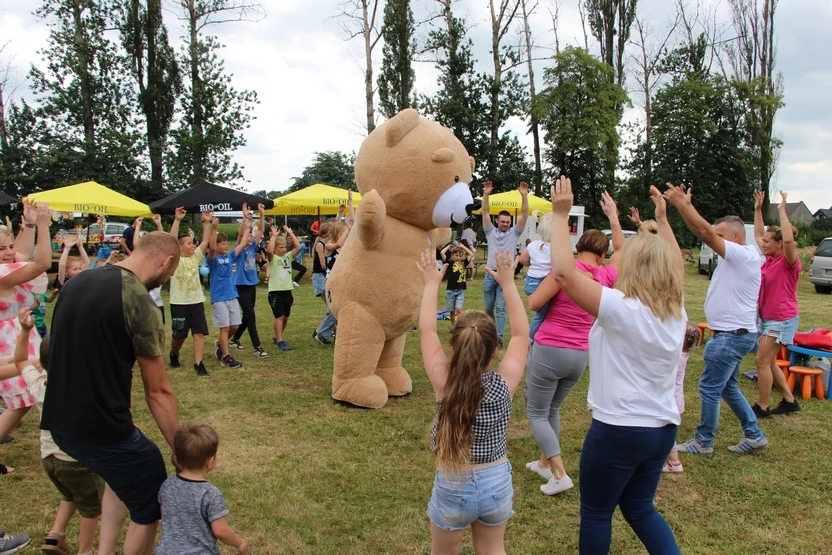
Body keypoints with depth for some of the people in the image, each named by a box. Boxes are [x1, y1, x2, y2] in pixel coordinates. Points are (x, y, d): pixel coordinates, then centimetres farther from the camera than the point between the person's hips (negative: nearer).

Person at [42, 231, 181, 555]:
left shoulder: (76, 282, 6)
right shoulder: (139, 300, -17)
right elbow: (158, 392, -14)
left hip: (59, 422, 8)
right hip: (100, 429, -8)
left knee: (124, 473, 32)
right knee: (150, 506, 11)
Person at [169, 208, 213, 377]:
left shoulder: (196, 257, 8)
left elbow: (205, 241, 2)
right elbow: (171, 240, -20)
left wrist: (207, 222, -7)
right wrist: (177, 220, -28)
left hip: (197, 301, 4)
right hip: (179, 303, -4)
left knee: (199, 333, -3)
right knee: (179, 335, 7)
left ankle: (198, 364, -1)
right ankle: (174, 355, 36)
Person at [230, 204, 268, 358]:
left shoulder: (253, 247, 6)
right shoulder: (239, 249, -9)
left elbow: (260, 230, 0)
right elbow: (240, 234, -25)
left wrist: (262, 214, -9)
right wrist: (245, 217, -35)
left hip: (252, 285, 7)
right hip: (242, 286, -7)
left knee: (247, 316, 15)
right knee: (251, 316, -9)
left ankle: (235, 339, 32)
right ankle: (257, 347, -6)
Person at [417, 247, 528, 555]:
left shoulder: (443, 382, -20)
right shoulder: (505, 383, -17)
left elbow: (426, 331, -7)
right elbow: (521, 334, -3)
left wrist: (432, 283, 2)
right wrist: (508, 283, 1)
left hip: (452, 487, -1)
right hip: (497, 483, 1)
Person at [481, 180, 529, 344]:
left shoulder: (514, 233, 6)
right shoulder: (491, 231, 9)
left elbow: (524, 214, -4)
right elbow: (485, 212, 0)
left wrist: (524, 195, -15)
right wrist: (486, 194, -11)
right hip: (490, 274, 2)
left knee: (501, 308, -5)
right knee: (488, 307, 12)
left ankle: (499, 337, -5)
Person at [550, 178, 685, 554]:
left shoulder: (622, 310, -21)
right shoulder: (677, 312, 0)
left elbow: (564, 272, -26)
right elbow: (675, 266, 20)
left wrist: (560, 215, -18)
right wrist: (662, 219, 28)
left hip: (618, 430, -7)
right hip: (662, 429, 7)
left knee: (596, 513, 14)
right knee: (640, 508, 25)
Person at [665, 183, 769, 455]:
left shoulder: (744, 255, -16)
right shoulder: (735, 256, 11)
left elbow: (706, 233, -24)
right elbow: (704, 233, 9)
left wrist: (681, 203, -23)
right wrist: (685, 205, 1)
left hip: (733, 335, -10)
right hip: (731, 334, 10)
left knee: (710, 388, -2)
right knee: (727, 387, 19)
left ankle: (703, 442, 10)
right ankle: (754, 435, 28)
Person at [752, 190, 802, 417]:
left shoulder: (789, 262, -15)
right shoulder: (770, 259, 5)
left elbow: (789, 240, -36)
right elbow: (758, 234, 17)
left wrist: (782, 210, -32)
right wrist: (758, 209, 12)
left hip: (782, 319, -9)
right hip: (765, 317, 9)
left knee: (762, 361, -7)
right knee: (768, 362, 13)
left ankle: (762, 407, 3)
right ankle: (789, 401, 26)